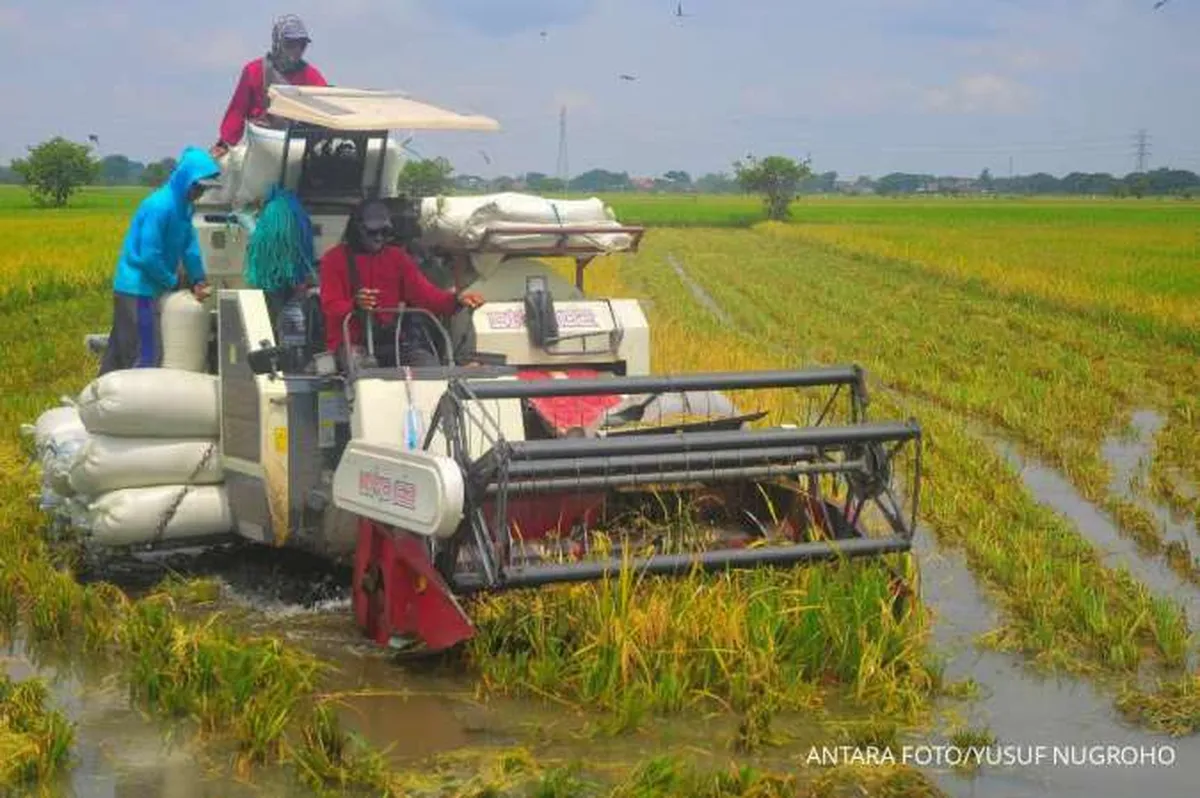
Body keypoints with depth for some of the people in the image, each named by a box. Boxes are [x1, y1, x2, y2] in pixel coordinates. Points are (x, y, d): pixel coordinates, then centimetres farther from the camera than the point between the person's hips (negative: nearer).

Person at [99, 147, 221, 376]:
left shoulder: (182, 206, 5)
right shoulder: (160, 206, -22)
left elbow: (190, 245, 11)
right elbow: (148, 256, -23)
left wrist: (198, 280, 1)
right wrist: (173, 281, -9)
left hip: (135, 287, 9)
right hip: (137, 289, -9)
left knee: (121, 351, 16)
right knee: (147, 356, -6)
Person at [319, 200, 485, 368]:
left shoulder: (398, 257, 14)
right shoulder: (335, 259, 4)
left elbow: (425, 293, 2)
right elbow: (331, 308, -5)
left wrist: (456, 299, -18)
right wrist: (355, 305, -29)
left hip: (395, 339, 3)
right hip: (354, 342, -3)